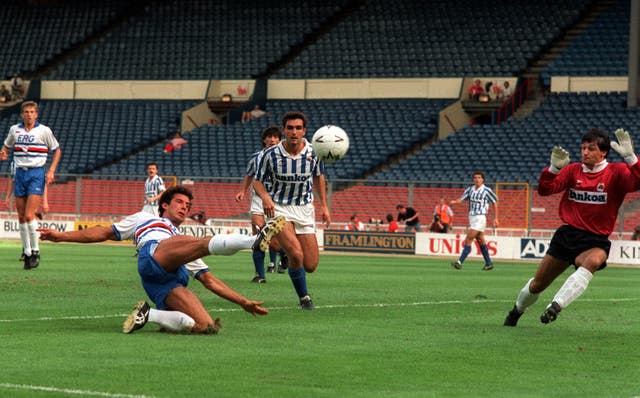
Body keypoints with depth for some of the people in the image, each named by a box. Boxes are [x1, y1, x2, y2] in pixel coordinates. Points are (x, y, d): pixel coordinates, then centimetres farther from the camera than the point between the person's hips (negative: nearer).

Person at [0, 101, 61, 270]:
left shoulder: (44, 131, -3)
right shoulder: (14, 129, 8)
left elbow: (57, 150, 7)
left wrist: (51, 171, -2)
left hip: (36, 174, -4)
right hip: (20, 173, 4)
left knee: (29, 215, -14)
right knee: (21, 217, 3)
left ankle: (35, 251, -5)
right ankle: (27, 252, 11)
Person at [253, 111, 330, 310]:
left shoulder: (313, 153, -6)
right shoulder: (271, 155, -14)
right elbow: (258, 181, -3)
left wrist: (324, 205, 11)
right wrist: (265, 197, -24)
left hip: (305, 209, 3)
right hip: (278, 208, -3)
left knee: (310, 266, 0)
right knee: (296, 254, -26)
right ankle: (304, 297, -5)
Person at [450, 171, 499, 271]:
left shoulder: (487, 190, -7)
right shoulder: (470, 189, 9)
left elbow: (495, 202, 1)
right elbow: (461, 199, 1)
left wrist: (495, 218, 1)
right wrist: (454, 201, -21)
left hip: (480, 218, -7)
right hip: (471, 217, 7)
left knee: (468, 240, -14)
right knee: (480, 241, 12)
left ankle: (460, 262, -18)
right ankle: (488, 263, 21)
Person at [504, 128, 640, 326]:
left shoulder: (616, 172, -5)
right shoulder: (573, 170, 6)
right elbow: (545, 190, -2)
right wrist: (554, 168, -19)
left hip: (595, 241, -4)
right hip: (567, 234, 4)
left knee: (593, 261, -40)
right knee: (537, 285, 10)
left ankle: (556, 306, -45)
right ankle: (517, 311, 40)